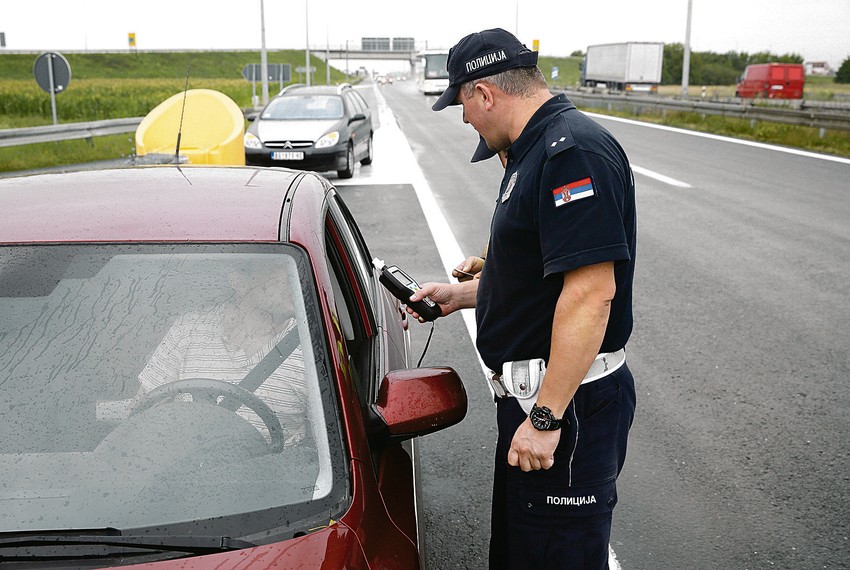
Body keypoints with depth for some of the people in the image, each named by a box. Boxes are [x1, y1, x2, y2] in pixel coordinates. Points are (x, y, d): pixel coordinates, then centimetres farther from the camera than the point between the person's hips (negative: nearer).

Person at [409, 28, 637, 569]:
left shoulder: (573, 152, -19)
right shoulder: (537, 152, 15)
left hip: (566, 403, -11)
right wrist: (458, 294, 22)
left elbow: (590, 290, -27)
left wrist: (546, 417, -26)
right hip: (534, 399, 11)